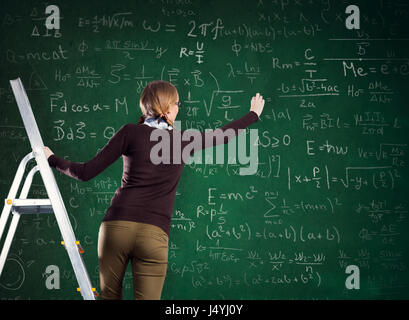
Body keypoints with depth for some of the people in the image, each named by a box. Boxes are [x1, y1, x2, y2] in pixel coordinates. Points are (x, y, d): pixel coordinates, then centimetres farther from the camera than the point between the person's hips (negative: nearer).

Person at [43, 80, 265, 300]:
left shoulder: (130, 132, 3)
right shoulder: (184, 140, 8)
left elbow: (87, 172, 2)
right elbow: (223, 135, 26)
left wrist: (52, 160, 18)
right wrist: (253, 114, 43)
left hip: (117, 226, 1)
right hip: (155, 234, 0)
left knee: (109, 296, 16)